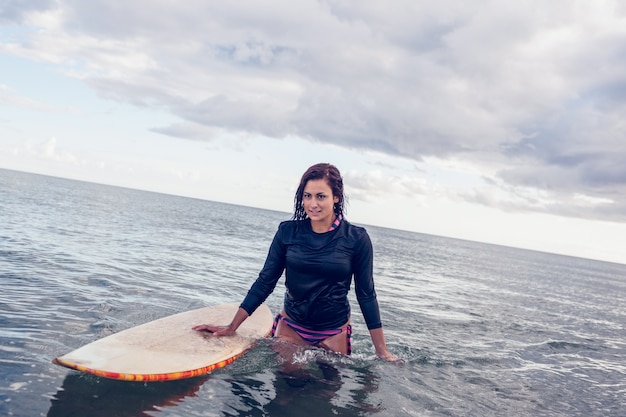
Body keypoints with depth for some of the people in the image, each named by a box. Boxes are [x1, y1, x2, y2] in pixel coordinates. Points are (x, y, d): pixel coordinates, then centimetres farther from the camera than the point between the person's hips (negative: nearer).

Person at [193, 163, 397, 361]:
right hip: (290, 327, 2)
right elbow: (265, 282, -1)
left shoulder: (356, 238, -11)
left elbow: (366, 294, -5)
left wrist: (382, 351, -4)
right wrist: (232, 327, -2)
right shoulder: (288, 232, -7)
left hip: (334, 333, -1)